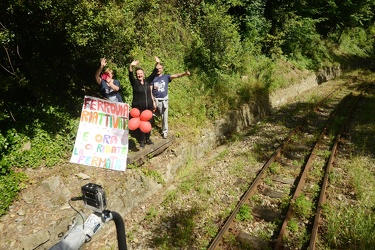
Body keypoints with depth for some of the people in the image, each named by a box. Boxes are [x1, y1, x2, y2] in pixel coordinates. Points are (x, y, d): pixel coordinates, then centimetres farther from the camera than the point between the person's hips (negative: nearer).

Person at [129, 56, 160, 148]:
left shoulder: (147, 81, 6)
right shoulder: (135, 82, -5)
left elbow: (154, 74, 3)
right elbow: (130, 76, -22)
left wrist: (157, 63, -9)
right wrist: (131, 66, -41)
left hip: (149, 107, 4)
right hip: (138, 108, -4)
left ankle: (148, 139, 27)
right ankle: (142, 141, 15)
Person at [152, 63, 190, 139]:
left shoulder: (166, 77, -2)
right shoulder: (153, 78, -2)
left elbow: (176, 75, -19)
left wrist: (185, 73, -35)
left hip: (164, 100, 1)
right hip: (155, 100, 0)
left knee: (164, 117, 8)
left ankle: (164, 131, 21)